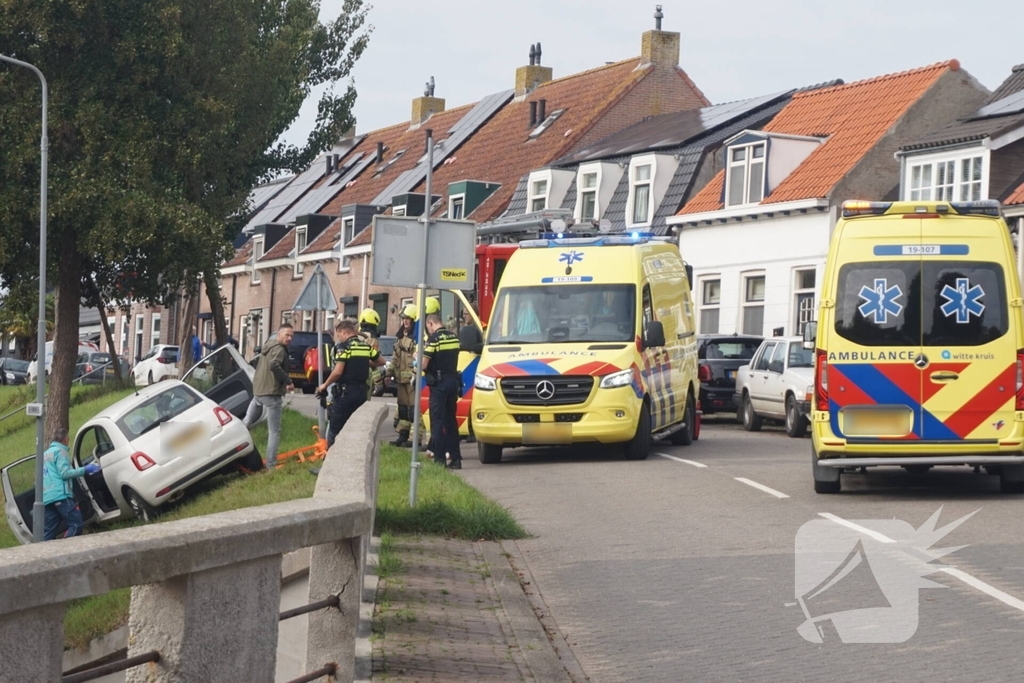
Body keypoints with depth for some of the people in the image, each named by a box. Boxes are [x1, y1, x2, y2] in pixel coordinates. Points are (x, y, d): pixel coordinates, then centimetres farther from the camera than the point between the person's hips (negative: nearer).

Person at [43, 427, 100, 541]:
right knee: (76, 524, -10)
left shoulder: (46, 454, 25)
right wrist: (85, 470, -9)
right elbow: (64, 473, -12)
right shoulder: (60, 451, -2)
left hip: (47, 497, 9)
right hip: (60, 495, -9)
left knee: (49, 531, 5)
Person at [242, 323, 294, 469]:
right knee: (274, 431, -3)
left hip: (258, 390, 9)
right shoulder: (279, 349, -12)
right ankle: (271, 465, -5)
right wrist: (288, 381, -24)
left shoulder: (269, 346, 19)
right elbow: (274, 365, -30)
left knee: (247, 423, 24)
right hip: (271, 393, -9)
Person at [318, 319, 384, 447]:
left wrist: (324, 385, -7)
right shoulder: (366, 346, 8)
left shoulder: (344, 346, -11)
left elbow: (338, 372, -19)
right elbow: (381, 362, 20)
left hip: (345, 392, -6)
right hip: (361, 392, 6)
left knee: (335, 429, 1)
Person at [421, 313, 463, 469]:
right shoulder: (454, 337, 9)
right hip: (453, 381, 7)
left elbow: (423, 364, -15)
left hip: (439, 383, -7)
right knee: (451, 421, 14)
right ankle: (455, 458, 13)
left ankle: (439, 459, -5)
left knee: (437, 421, -2)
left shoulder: (434, 338, -13)